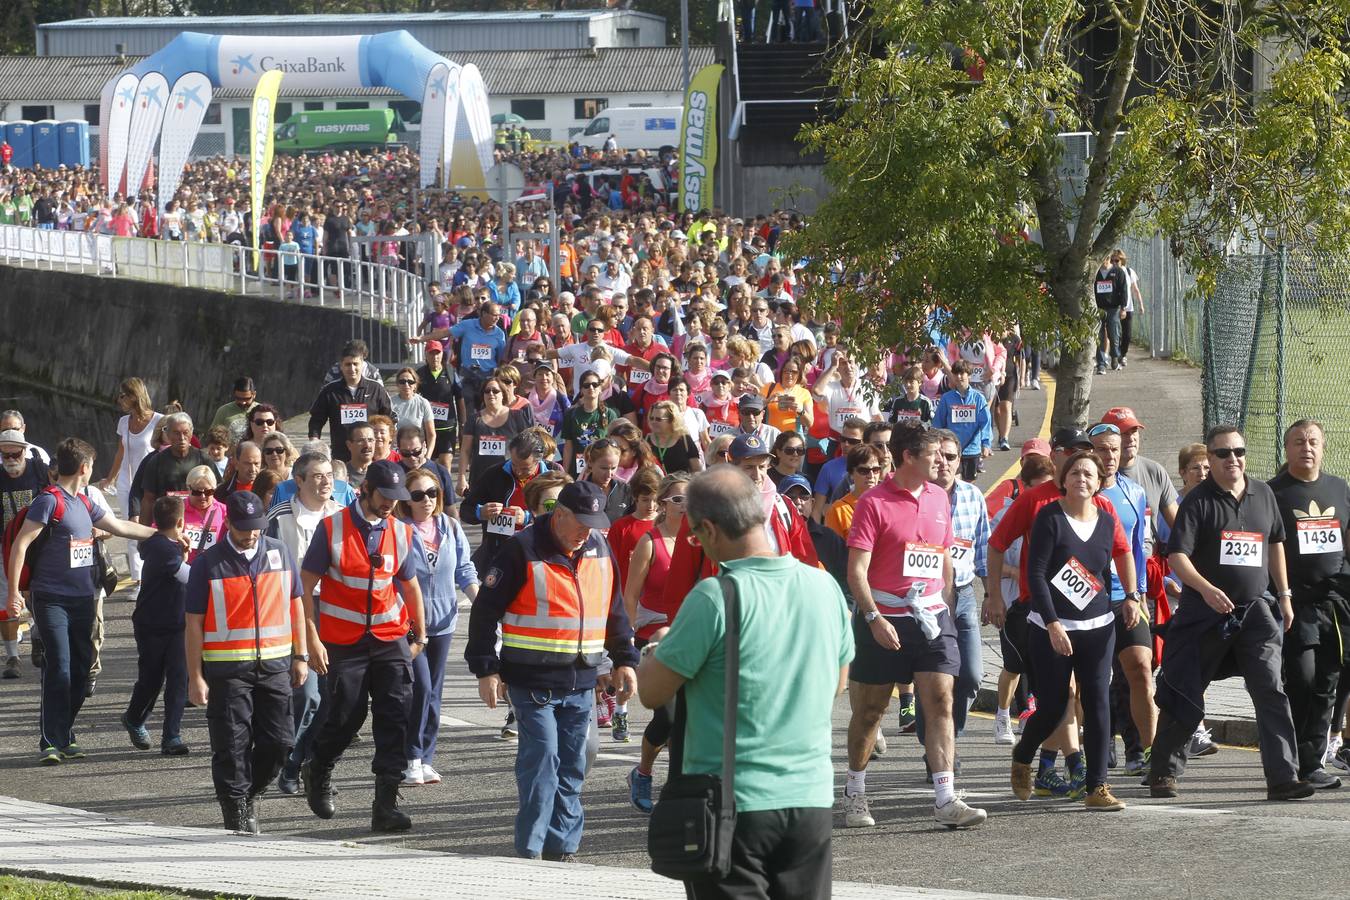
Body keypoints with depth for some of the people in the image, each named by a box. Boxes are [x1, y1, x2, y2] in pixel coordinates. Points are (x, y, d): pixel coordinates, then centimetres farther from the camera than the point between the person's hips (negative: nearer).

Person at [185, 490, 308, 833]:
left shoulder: (280, 554, 8)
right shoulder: (209, 563, -2)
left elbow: (294, 605, 17)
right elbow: (194, 623, -2)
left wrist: (300, 656, 13)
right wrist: (195, 677, -6)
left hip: (274, 666, 3)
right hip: (226, 669, -3)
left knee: (278, 740, 2)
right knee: (232, 744, -4)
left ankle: (254, 790, 26)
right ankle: (237, 808, 6)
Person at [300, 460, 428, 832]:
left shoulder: (402, 534, 5)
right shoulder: (332, 529, -7)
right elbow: (306, 585, -5)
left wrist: (420, 636, 21)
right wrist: (312, 638, -11)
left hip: (391, 639, 3)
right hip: (342, 642, -3)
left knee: (394, 718, -7)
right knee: (345, 718, 3)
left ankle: (386, 805, -8)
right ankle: (317, 772, 34)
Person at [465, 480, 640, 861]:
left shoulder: (600, 550, 9)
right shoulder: (523, 550, -8)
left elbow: (615, 611, 22)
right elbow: (486, 611, -7)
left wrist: (624, 660, 18)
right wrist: (486, 669, -9)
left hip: (581, 683, 6)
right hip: (533, 682, -6)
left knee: (571, 766, 8)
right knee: (542, 757, -12)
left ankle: (562, 846, 15)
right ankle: (531, 849, -8)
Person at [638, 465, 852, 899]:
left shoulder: (714, 599, -16)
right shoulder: (824, 587, 2)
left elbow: (652, 693, -9)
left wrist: (654, 652, 12)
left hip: (732, 802, -5)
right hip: (812, 797, 5)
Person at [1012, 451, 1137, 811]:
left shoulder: (1107, 521, 5)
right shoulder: (1049, 518, -8)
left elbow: (1123, 554, 23)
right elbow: (1036, 573, -12)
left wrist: (1132, 597, 11)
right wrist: (1053, 624, -18)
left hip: (1097, 626, 4)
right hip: (1051, 628, -4)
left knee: (1097, 701, -6)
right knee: (1052, 707, 0)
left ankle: (1096, 788, -5)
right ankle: (1022, 757, 31)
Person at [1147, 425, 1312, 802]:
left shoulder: (1263, 495, 9)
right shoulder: (1199, 501, -6)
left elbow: (1276, 543, 23)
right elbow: (1177, 555, -13)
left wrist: (1284, 594, 20)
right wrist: (1206, 589, -28)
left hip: (1256, 611, 3)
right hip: (1205, 613, -3)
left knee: (1271, 692, -9)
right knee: (1185, 698, 6)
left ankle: (1283, 777, -12)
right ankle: (1163, 771, 21)